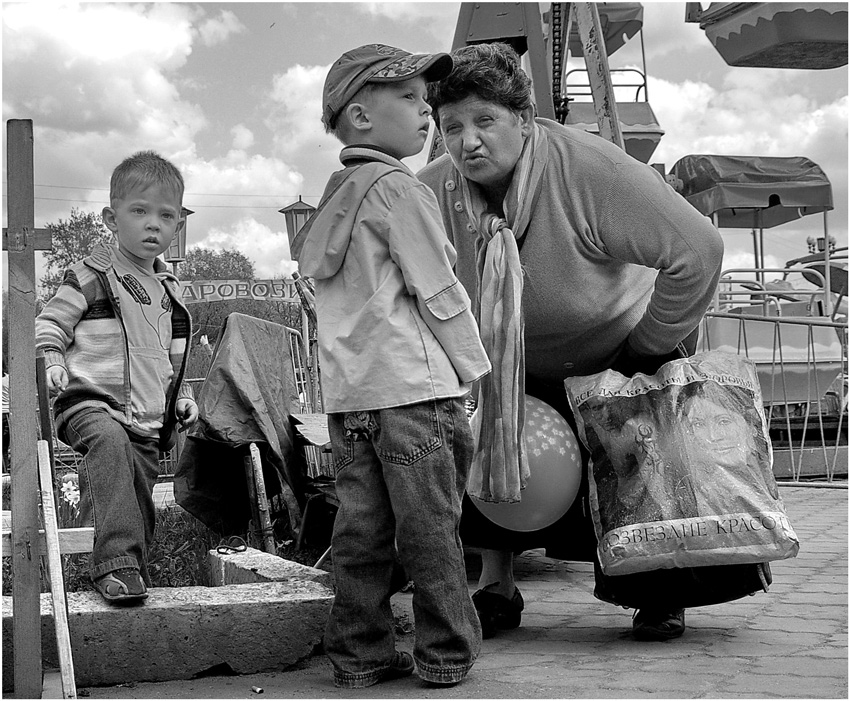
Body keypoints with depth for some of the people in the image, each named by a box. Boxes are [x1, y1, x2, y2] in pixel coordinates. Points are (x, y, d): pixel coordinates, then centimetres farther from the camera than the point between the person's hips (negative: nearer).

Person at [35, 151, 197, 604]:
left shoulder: (169, 291, 18)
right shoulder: (90, 277, -1)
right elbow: (49, 324, 0)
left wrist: (181, 396, 20)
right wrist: (51, 363, -16)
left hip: (149, 419, 7)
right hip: (90, 402, -7)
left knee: (141, 507, 6)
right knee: (110, 442, -37)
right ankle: (117, 560, -42)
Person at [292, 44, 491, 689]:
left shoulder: (333, 198, 16)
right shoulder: (399, 189, -9)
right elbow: (439, 293, -10)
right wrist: (471, 366, 0)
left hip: (346, 392, 8)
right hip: (413, 384, -8)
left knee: (361, 528, 10)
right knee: (430, 527, 2)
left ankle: (360, 655, 16)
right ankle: (446, 655, 11)